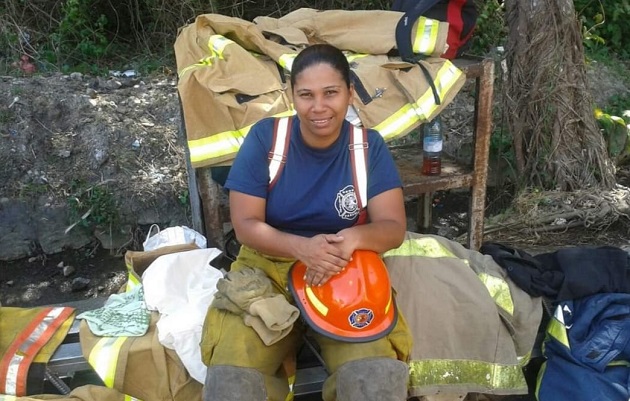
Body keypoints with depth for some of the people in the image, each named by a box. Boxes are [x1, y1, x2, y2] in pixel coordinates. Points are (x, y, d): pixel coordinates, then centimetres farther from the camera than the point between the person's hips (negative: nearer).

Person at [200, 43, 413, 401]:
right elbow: (245, 224, -9)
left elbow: (394, 227, -8)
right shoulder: (265, 138, -8)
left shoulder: (369, 146, -4)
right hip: (267, 267, 0)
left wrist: (353, 238, -31)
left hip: (347, 273, 1)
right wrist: (302, 247, -28)